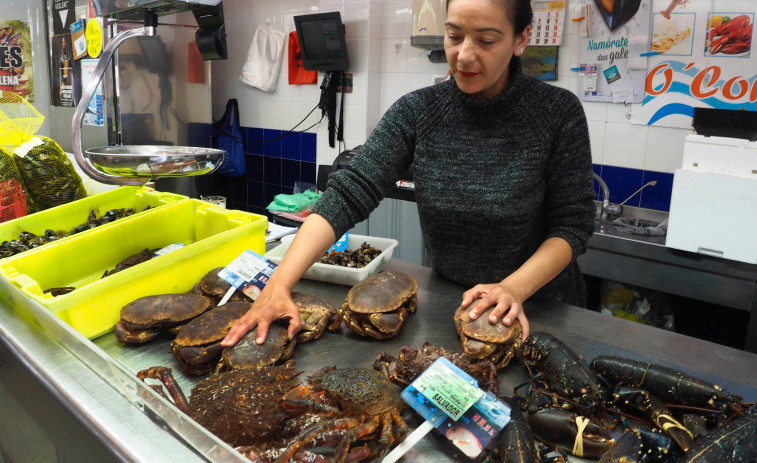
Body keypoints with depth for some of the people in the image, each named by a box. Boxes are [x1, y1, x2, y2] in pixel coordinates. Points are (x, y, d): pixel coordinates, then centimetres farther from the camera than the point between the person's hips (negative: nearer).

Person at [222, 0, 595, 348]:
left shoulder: (557, 112, -15)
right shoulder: (417, 112, -12)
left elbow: (572, 224, -12)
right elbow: (349, 194, -21)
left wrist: (514, 289, -28)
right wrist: (279, 284, -31)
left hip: (539, 306, -1)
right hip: (446, 302, 2)